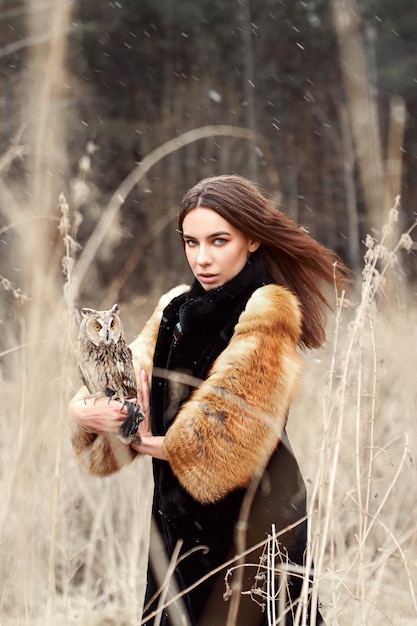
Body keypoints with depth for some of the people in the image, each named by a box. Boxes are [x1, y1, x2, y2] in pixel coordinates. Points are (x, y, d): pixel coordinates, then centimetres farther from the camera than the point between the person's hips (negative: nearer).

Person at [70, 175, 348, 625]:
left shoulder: (267, 315, -13)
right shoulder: (176, 309, 9)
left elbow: (238, 424, -21)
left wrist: (170, 445, -7)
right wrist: (88, 412, -16)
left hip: (250, 516, -7)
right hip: (181, 516, 7)